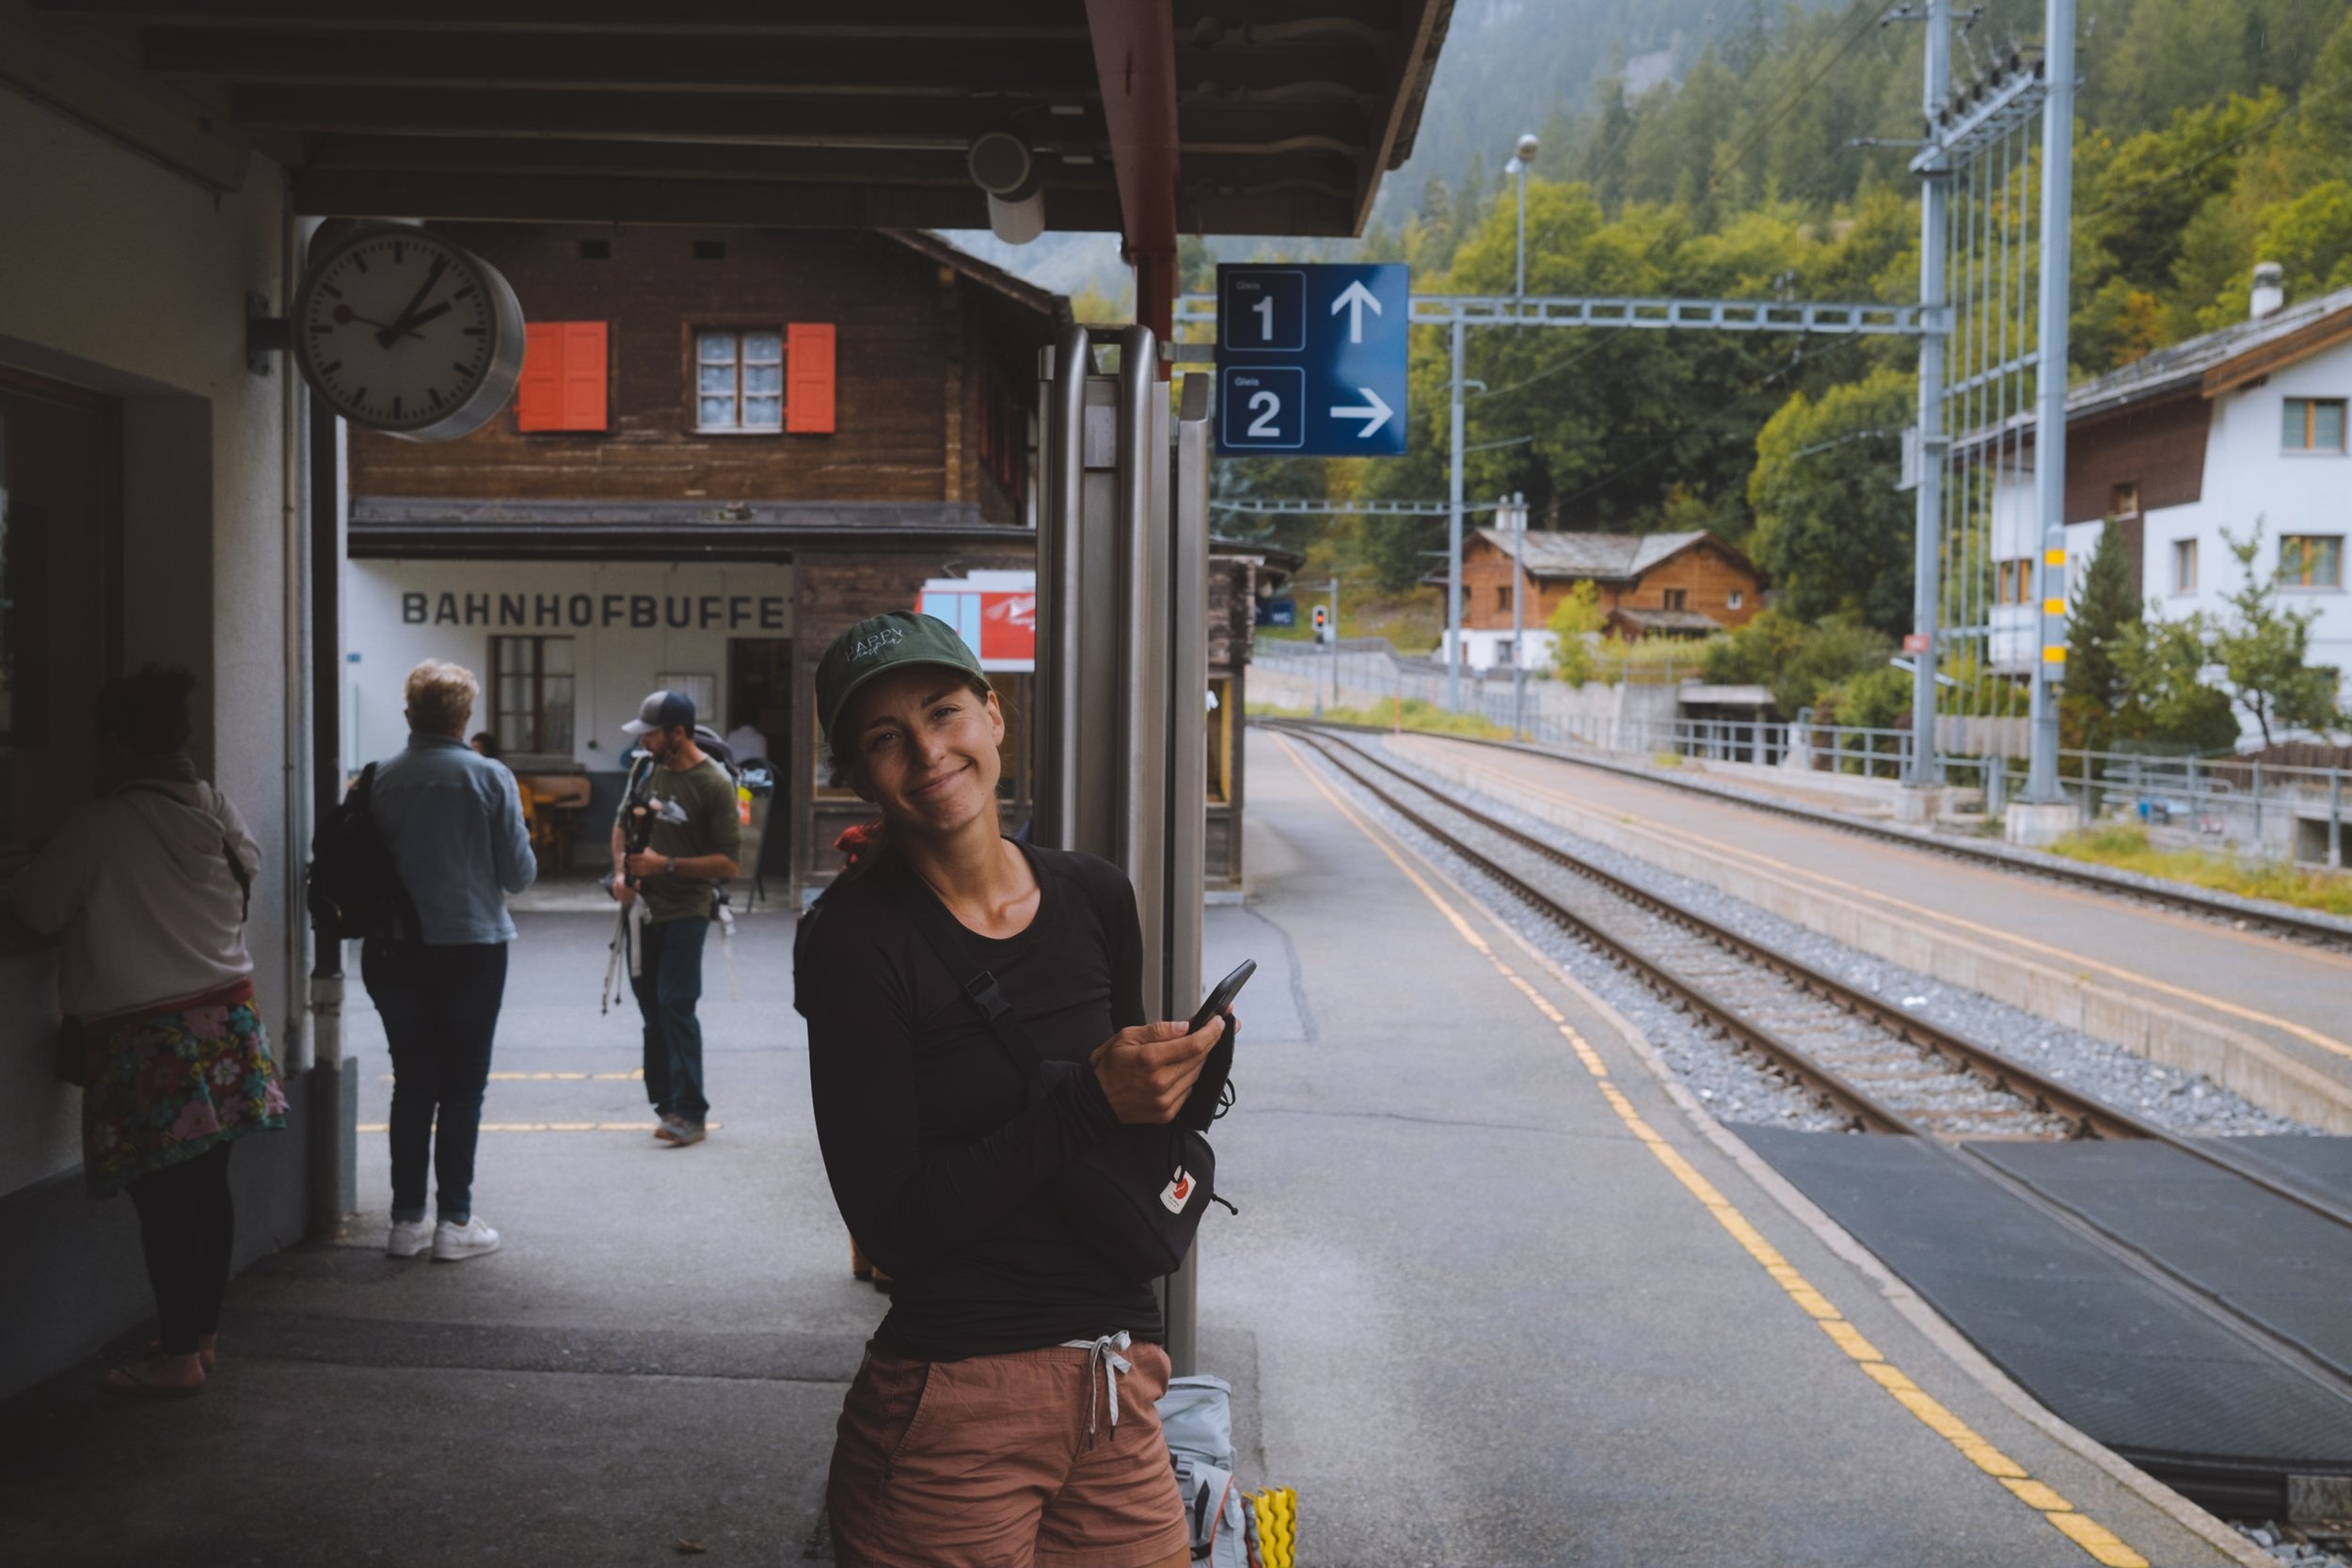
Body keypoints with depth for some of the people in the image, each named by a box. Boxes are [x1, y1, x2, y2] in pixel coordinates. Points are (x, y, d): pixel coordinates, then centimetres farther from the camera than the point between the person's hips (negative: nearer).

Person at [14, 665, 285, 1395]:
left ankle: (179, 1355, 6)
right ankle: (205, 1333, 24)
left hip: (143, 1038, -6)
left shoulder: (98, 825, -14)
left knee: (161, 1197, 0)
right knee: (207, 1184, 13)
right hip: (225, 1019, 6)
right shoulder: (217, 810, 3)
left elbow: (37, 909, -3)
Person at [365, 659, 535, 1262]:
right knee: (462, 1087, 5)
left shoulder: (380, 779, -2)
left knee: (412, 1084, 12)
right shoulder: (489, 777, -10)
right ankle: (454, 1221, 6)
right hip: (470, 948, -3)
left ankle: (407, 1219, 15)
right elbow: (519, 873, -6)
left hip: (393, 952, 3)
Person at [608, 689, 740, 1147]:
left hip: (686, 912, -7)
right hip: (644, 906, 7)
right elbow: (622, 824, 18)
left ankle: (690, 1114, -9)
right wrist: (621, 871, 1)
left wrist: (667, 865, -20)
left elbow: (728, 862, -15)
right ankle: (666, 1102, 23)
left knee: (676, 1006, -13)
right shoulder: (647, 768, 5)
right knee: (652, 1008, 12)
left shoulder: (714, 784, -14)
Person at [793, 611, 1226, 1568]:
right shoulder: (854, 939, -12)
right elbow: (891, 1226, -17)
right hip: (953, 1409, -5)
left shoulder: (1094, 898, 4)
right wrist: (1093, 1102, -21)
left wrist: (1172, 1079, 3)